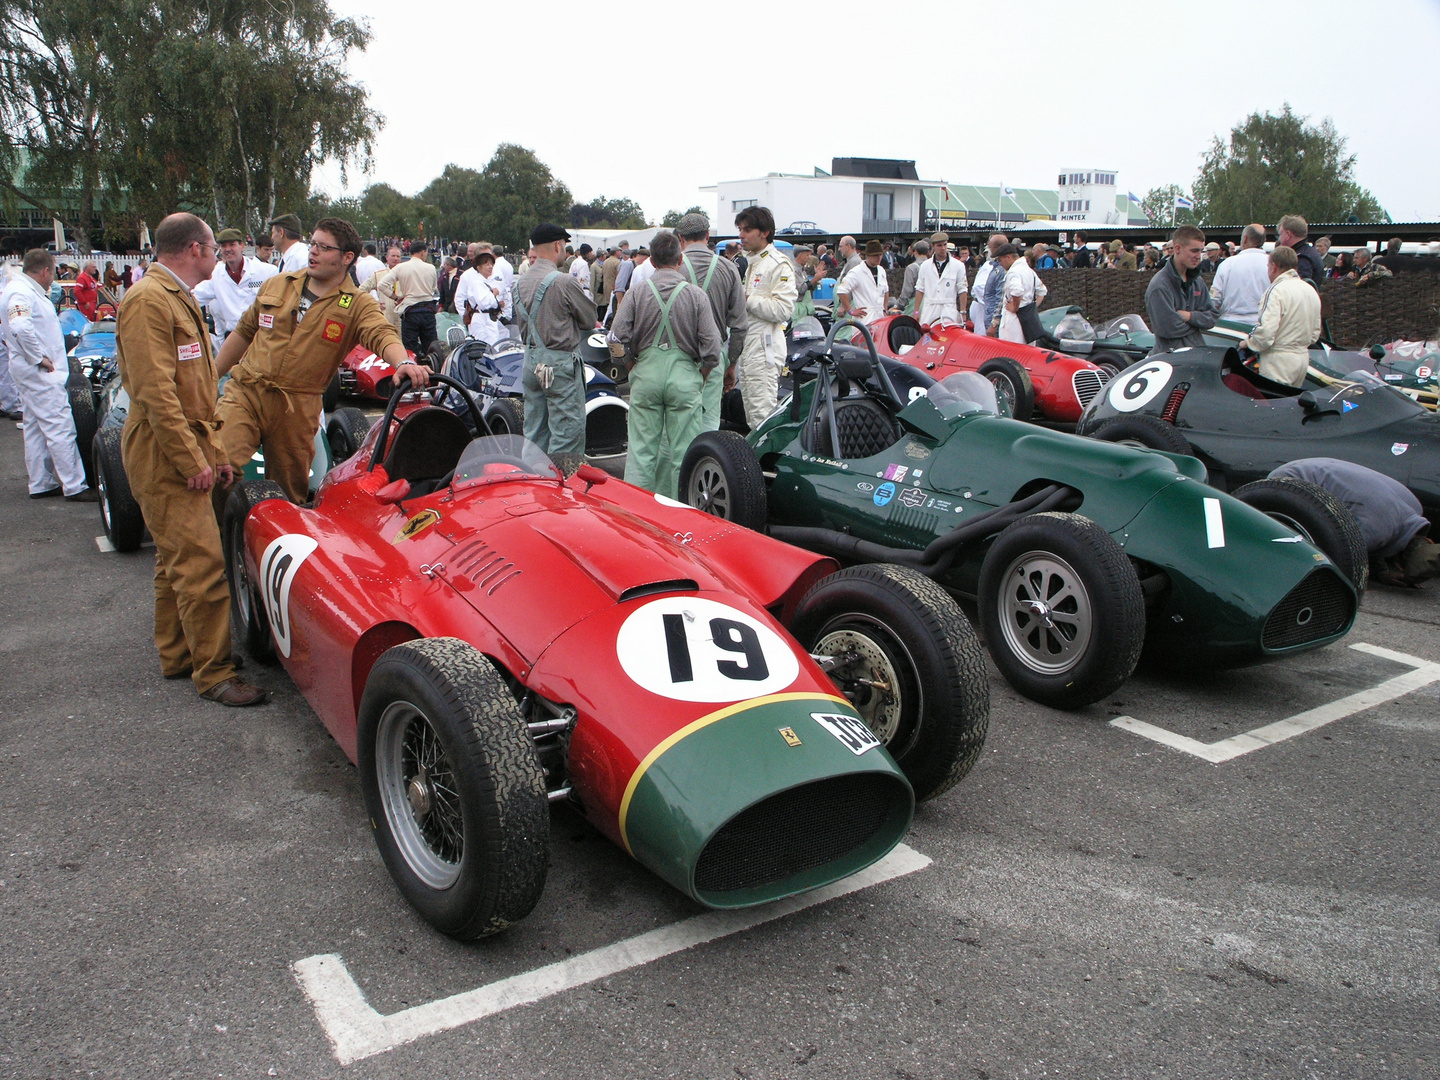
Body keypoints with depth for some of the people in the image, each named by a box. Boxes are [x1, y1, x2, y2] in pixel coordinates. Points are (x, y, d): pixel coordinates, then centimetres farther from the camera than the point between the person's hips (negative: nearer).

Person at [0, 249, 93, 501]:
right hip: (38, 373, -11)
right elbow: (20, 328, -32)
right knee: (60, 426, -11)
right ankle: (74, 487, -10)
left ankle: (41, 484, 21)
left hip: (34, 371, 11)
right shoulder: (21, 293, -17)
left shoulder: (29, 291, 16)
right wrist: (38, 358, -23)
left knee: (36, 429, 14)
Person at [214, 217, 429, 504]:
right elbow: (244, 332, 19)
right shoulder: (277, 285, 10)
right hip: (244, 392, 2)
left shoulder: (358, 305, 0)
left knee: (290, 489, 9)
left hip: (298, 409, -1)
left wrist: (403, 363, -44)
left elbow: (382, 335, -21)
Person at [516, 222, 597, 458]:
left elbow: (524, 327, 13)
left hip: (531, 360, 8)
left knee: (534, 432, 15)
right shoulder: (563, 282, -16)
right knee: (567, 431, -3)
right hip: (560, 362, -8)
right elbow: (590, 319, -6)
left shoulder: (523, 282, 9)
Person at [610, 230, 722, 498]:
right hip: (684, 375, -1)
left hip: (646, 373, 2)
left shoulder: (637, 292, 1)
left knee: (642, 447, 8)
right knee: (682, 450, 5)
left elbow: (617, 339, -3)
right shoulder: (696, 294, -2)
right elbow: (712, 345, -6)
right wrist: (700, 379, 10)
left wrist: (634, 368, 13)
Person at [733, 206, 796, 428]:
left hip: (765, 346, -10)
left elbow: (783, 309, -21)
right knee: (751, 414, 13)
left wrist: (747, 299, -16)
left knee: (762, 413, -11)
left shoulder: (778, 265, -10)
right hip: (746, 346, 10)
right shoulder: (751, 263, 20)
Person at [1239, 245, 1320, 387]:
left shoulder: (1276, 290, -14)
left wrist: (1248, 343, -5)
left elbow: (1266, 331, -22)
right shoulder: (1311, 290, 14)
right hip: (1303, 358, 9)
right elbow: (1315, 333, 18)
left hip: (1279, 360, -8)